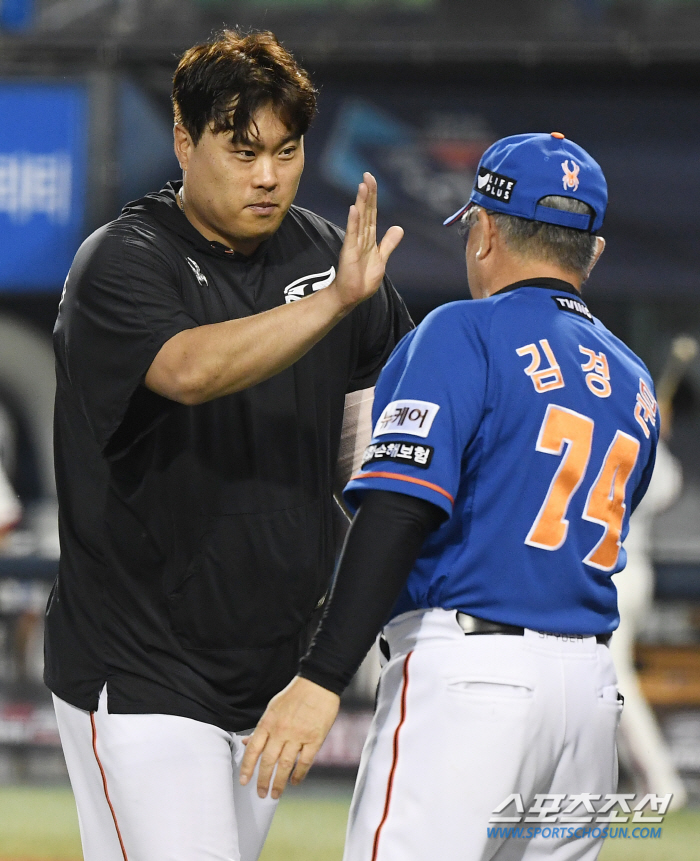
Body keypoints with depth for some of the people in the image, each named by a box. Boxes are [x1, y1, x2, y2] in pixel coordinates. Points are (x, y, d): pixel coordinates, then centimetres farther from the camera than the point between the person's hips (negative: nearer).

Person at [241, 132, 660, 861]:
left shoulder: (466, 334, -4)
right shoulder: (632, 384, 19)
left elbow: (399, 512, -15)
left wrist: (321, 678, -21)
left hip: (468, 672, -7)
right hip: (593, 688, 7)